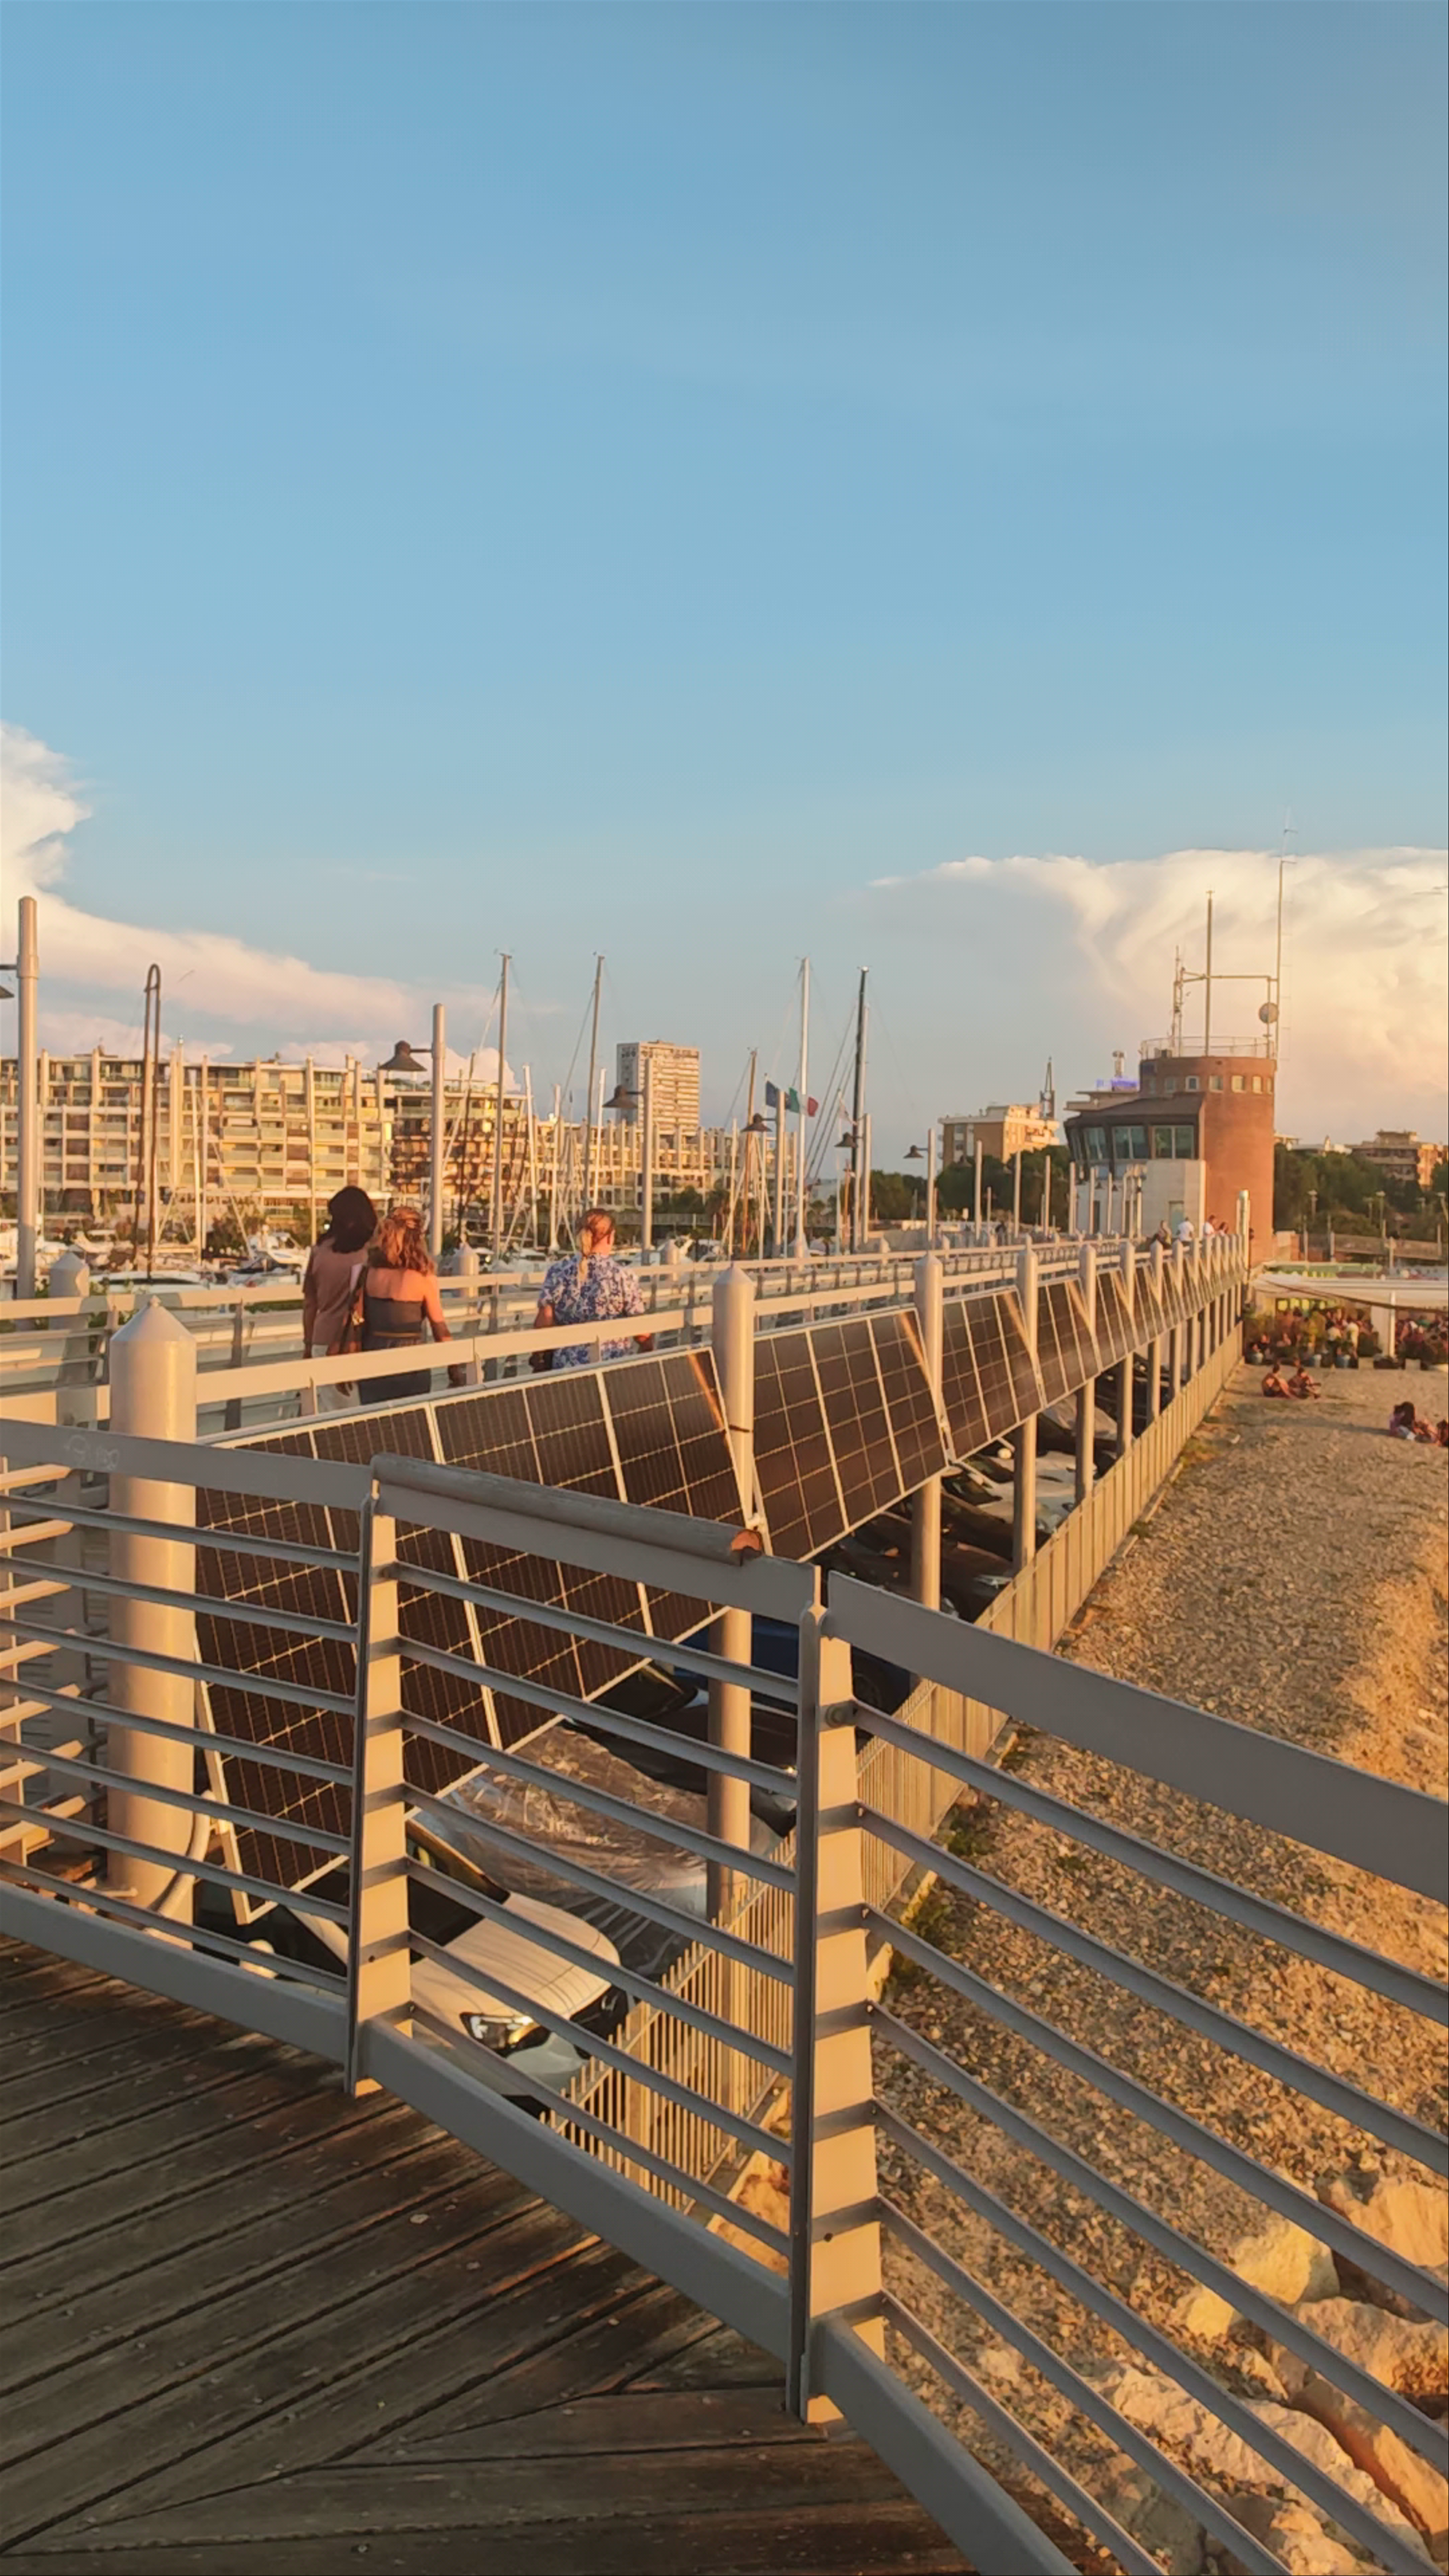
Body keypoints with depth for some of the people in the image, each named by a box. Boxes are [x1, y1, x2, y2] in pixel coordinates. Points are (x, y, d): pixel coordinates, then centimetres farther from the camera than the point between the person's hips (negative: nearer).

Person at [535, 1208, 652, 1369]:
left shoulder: (557, 1272, -1)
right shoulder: (623, 1277, -9)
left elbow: (543, 1325, 2)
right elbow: (642, 1334, -5)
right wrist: (649, 1350, 16)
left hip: (564, 1368, 3)